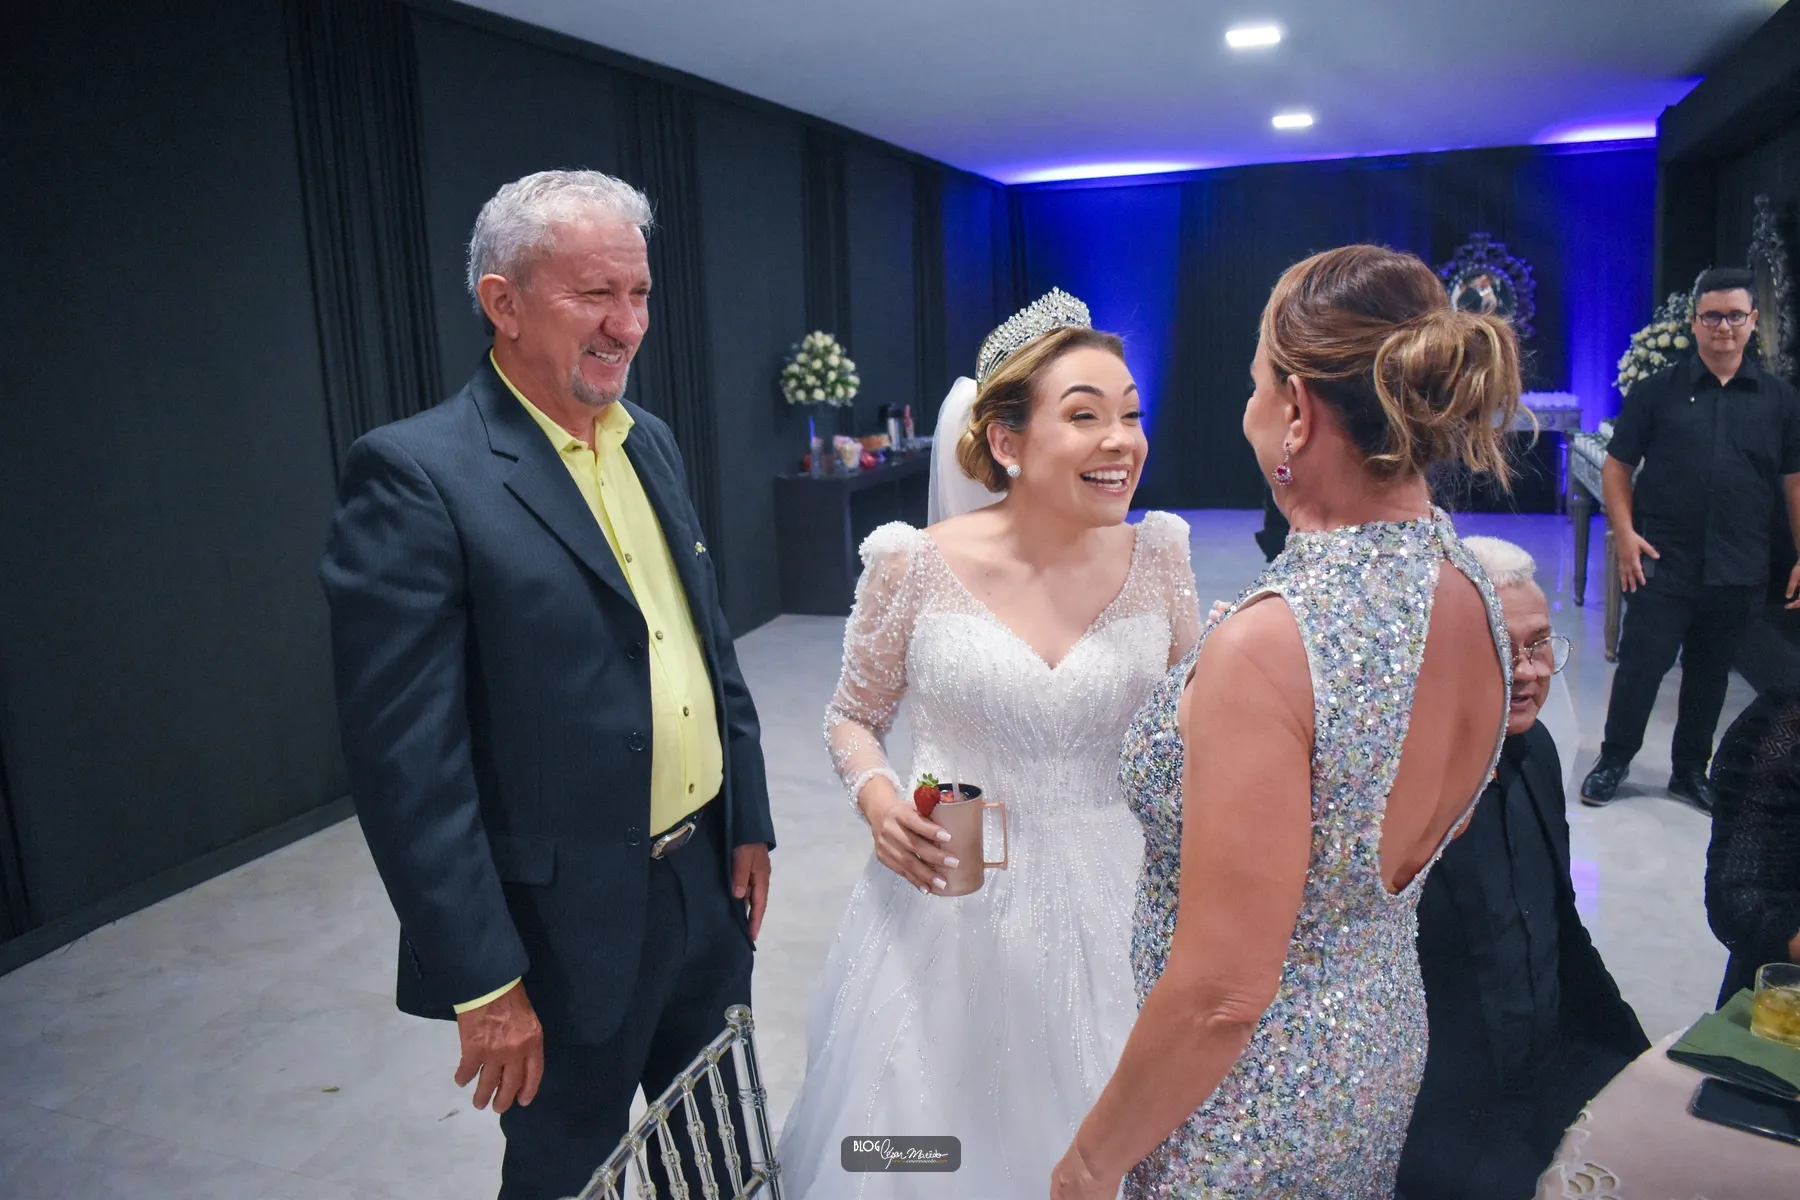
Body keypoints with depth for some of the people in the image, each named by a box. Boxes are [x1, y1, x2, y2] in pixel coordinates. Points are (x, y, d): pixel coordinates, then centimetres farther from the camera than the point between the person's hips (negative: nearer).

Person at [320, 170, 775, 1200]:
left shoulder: (650, 441, 5)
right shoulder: (417, 475, -18)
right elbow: (404, 758, -20)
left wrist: (749, 820, 10)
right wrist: (483, 983, -17)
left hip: (707, 882, 7)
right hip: (570, 923, -6)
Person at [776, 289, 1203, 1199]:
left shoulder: (1157, 556, -6)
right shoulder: (917, 564, -13)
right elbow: (851, 718, 1)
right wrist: (876, 797, -17)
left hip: (1112, 907, 2)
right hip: (950, 906, -1)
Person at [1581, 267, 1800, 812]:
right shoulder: (1656, 391, 1)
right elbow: (1616, 466, 2)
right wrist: (1625, 533, -10)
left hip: (1739, 571, 3)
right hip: (1663, 563, -2)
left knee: (1710, 671, 13)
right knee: (1640, 665, 0)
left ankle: (1691, 770, 27)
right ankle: (1614, 760, 16)